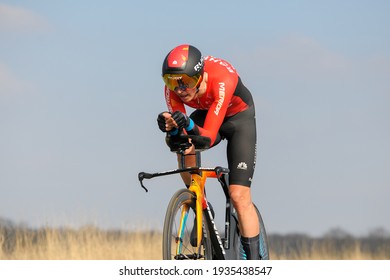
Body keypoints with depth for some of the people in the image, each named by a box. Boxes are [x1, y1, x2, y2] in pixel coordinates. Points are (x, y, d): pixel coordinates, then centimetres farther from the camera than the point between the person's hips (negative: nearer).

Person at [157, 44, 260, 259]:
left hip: (239, 118, -4)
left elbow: (209, 137, -42)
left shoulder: (222, 80, -40)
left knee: (239, 196, -13)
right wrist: (171, 128, -50)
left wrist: (189, 125, -61)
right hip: (205, 114, 4)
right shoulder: (173, 89, -27)